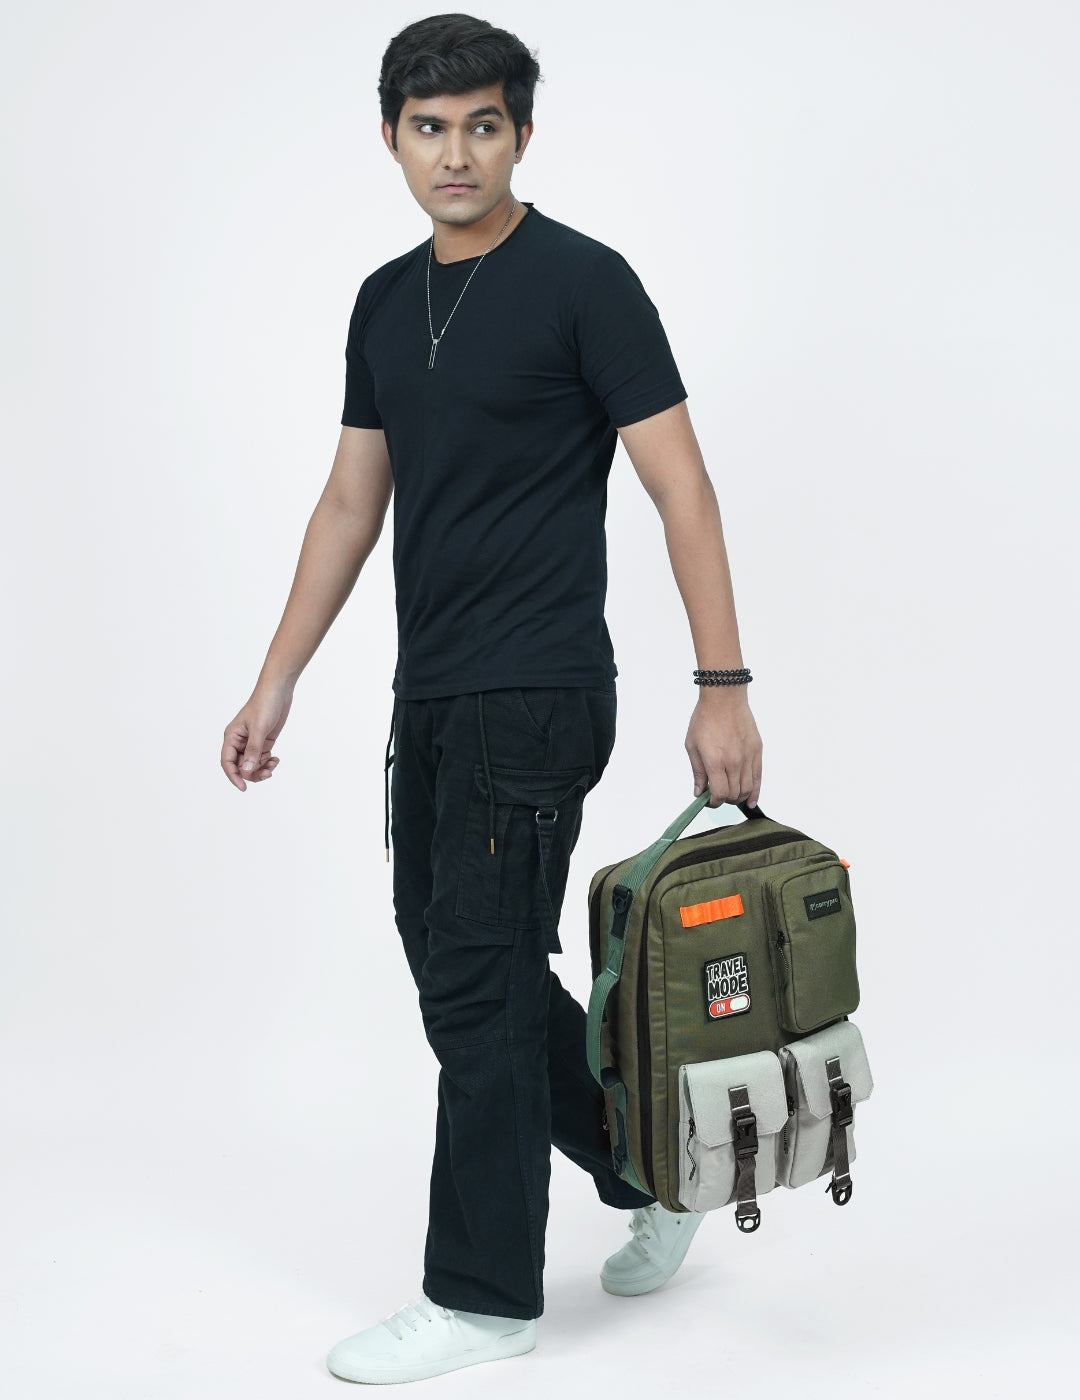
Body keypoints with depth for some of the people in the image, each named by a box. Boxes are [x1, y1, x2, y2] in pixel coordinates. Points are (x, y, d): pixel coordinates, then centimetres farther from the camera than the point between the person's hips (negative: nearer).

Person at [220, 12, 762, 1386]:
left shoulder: (583, 282, -10)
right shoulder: (385, 303, 12)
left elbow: (680, 486, -13)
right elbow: (351, 502, 15)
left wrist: (723, 687, -18)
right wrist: (275, 683, 12)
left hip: (535, 699, -9)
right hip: (430, 699, 9)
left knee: (480, 986, -3)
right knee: (472, 973, 15)